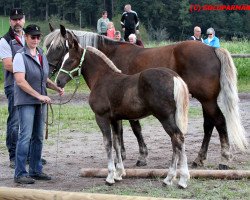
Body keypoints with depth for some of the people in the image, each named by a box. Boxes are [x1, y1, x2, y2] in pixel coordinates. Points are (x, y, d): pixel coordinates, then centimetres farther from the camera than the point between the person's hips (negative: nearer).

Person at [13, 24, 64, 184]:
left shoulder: (42, 55, 13)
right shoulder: (21, 56, -10)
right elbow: (20, 81, -18)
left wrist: (57, 88, 5)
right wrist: (39, 96, -21)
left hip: (40, 102, 8)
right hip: (26, 102, -7)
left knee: (39, 137, 11)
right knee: (26, 136, -10)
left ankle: (36, 170, 19)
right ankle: (20, 174, -7)